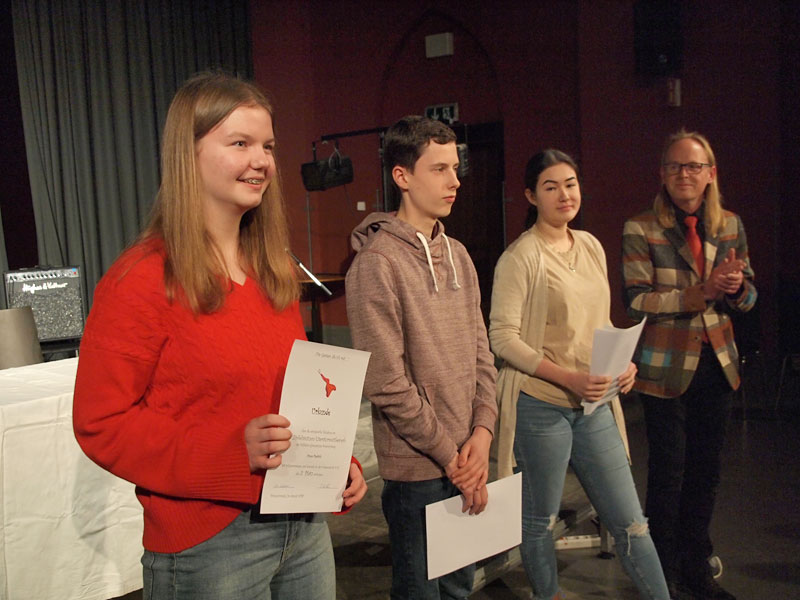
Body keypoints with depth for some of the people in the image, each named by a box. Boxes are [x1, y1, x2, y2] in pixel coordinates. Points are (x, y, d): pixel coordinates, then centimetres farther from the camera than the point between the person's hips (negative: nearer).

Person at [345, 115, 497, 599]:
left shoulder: (457, 254, 7)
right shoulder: (377, 263, -15)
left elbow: (481, 351, 9)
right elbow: (387, 383, -18)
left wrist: (482, 431, -4)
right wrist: (450, 456, -12)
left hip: (468, 459, 7)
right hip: (417, 469, -6)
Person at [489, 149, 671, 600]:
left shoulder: (591, 246, 9)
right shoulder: (521, 256, -11)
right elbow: (503, 337, -15)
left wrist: (622, 363, -1)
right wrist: (568, 377, -22)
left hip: (594, 404, 6)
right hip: (540, 405, -5)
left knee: (630, 520, 11)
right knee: (541, 520, 12)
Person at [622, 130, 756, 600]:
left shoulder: (730, 226, 5)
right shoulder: (640, 231, -9)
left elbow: (748, 296, 10)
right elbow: (636, 301, -14)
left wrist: (737, 287, -14)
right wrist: (702, 292, -23)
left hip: (716, 363, 5)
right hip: (667, 366, -4)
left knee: (707, 470, 14)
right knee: (668, 473, 5)